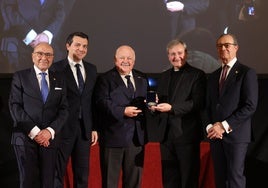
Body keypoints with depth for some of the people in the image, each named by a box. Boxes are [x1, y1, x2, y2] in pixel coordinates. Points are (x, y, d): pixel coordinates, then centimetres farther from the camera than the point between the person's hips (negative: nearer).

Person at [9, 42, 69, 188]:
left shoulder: (59, 80, 14)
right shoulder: (20, 77, 5)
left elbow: (63, 110, 7)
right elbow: (15, 107, -4)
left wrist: (50, 131, -10)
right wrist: (34, 131, -12)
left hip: (49, 139, 2)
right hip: (25, 138, -2)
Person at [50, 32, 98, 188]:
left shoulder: (92, 69, 10)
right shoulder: (57, 68, -6)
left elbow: (94, 100, 10)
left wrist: (94, 128, 7)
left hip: (85, 128, 5)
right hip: (63, 128, -5)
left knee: (83, 174, 11)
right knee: (58, 171, 5)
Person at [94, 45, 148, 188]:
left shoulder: (142, 79, 15)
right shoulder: (105, 79, -3)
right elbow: (102, 103, -15)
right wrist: (123, 111, -26)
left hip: (137, 137, 5)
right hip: (113, 137, -5)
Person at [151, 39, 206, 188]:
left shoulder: (197, 75, -4)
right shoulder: (164, 76, 16)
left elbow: (198, 103, -14)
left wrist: (172, 108, -23)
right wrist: (155, 106, -5)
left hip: (187, 134, -6)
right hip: (166, 134, 6)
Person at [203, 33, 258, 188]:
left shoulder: (247, 73, -3)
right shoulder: (213, 76, 18)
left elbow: (250, 106, -11)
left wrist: (224, 126, -14)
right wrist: (209, 126, -2)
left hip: (236, 135, -6)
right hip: (215, 135, 6)